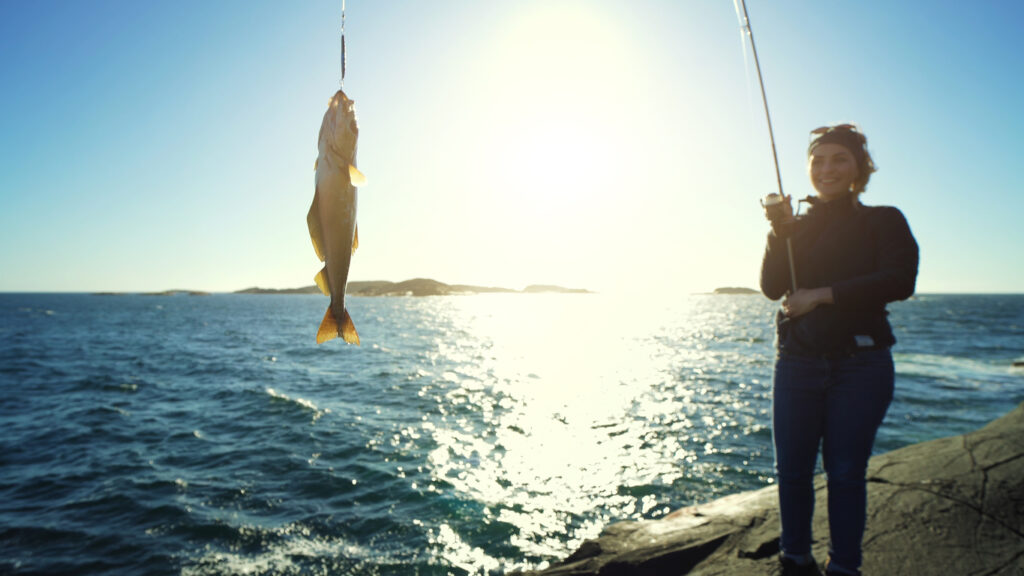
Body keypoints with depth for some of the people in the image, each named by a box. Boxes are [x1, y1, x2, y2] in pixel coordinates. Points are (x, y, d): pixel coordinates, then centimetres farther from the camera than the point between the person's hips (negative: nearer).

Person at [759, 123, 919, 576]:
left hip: (860, 365, -2)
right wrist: (780, 232, -12)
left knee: (846, 473, 3)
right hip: (797, 364, 2)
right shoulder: (797, 226, 13)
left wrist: (821, 294, -15)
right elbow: (772, 288, 0)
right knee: (792, 471, 4)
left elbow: (899, 281, -11)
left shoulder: (884, 221, 6)